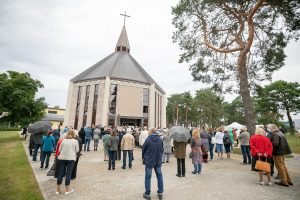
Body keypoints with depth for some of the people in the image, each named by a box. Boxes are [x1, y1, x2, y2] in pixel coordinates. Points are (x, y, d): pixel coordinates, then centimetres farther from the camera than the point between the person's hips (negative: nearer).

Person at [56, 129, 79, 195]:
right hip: (71, 158, -3)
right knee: (68, 173, 5)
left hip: (62, 158, 3)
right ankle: (67, 189, 15)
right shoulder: (75, 141, -6)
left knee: (61, 173, 12)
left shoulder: (63, 140, 1)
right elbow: (77, 150, 1)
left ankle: (58, 189, 23)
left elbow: (59, 150, 8)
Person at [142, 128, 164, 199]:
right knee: (159, 176, 16)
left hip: (149, 161, -3)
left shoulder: (148, 139, -14)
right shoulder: (160, 139, -4)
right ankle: (160, 192, 25)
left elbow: (143, 150, -4)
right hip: (158, 161, 3)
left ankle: (147, 194, 19)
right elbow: (162, 149, 4)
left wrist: (143, 157, 13)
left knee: (148, 177, 10)